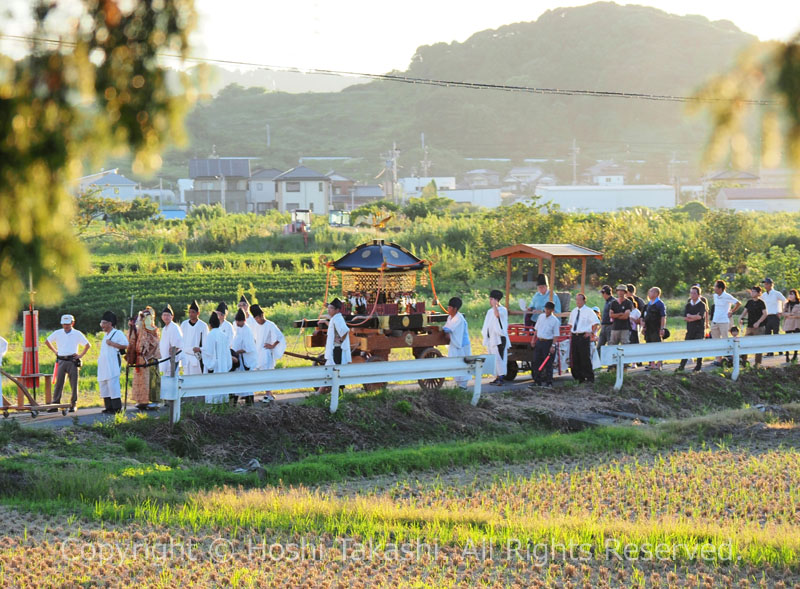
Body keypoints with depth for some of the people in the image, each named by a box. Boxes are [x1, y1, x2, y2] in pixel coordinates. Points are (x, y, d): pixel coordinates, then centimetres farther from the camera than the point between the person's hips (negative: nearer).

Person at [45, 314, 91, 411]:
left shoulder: (77, 334, 2)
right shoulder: (57, 333, 6)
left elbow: (88, 345, 9)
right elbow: (47, 341, 20)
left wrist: (81, 355, 1)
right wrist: (55, 351, 12)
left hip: (72, 361, -1)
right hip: (61, 361, 1)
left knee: (74, 384, 0)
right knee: (59, 383, -1)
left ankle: (73, 405, 7)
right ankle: (55, 404, 1)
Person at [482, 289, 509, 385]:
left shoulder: (502, 310, -6)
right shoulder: (490, 311, 18)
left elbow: (497, 314, -29)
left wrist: (494, 305, -20)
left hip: (499, 338, -8)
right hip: (490, 338, 8)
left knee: (498, 358, -14)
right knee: (493, 359, 8)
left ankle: (501, 377, -15)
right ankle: (497, 377, 11)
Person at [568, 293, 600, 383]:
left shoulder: (588, 311, -5)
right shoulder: (573, 312, 15)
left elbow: (596, 323, -7)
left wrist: (592, 333, -11)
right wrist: (571, 333, 14)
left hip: (584, 336, -6)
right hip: (574, 336, 6)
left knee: (585, 358, -7)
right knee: (575, 359, 6)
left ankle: (589, 378, 0)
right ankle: (578, 377, 15)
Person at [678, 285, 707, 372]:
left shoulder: (702, 305, -3)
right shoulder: (688, 305, 11)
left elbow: (700, 316, -17)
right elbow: (685, 318, 1)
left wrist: (689, 316, -6)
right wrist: (695, 317, -10)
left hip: (699, 329, -4)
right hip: (690, 329, 4)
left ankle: (698, 367, 9)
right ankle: (682, 366, 1)